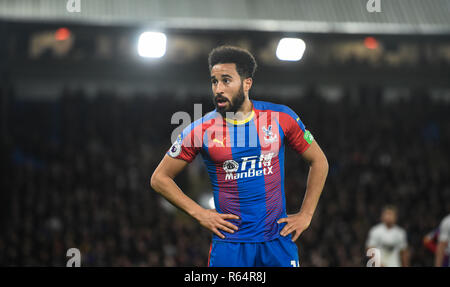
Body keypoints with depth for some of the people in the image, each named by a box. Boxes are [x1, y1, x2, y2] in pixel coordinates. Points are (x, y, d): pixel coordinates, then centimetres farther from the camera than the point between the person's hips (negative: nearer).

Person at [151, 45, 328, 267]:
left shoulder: (281, 118, 0)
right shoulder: (201, 130, -3)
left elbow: (318, 161, 13)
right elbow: (159, 178, 6)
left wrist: (306, 215, 6)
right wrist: (199, 213, -3)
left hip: (278, 239, 1)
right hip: (229, 242, -1)